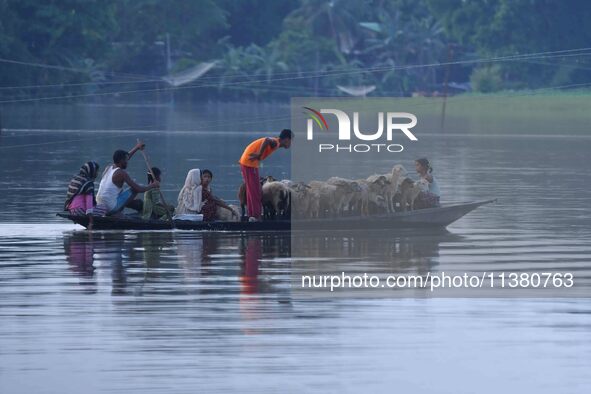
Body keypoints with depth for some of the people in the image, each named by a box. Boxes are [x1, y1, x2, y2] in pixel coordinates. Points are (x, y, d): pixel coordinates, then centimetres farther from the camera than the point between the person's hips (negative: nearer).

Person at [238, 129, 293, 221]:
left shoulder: (274, 142, 16)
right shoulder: (275, 142, -14)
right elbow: (267, 140, -35)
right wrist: (259, 155, -29)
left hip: (245, 162, 10)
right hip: (250, 163, -10)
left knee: (251, 190, 15)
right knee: (255, 190, -7)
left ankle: (252, 216, 19)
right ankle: (256, 217, -7)